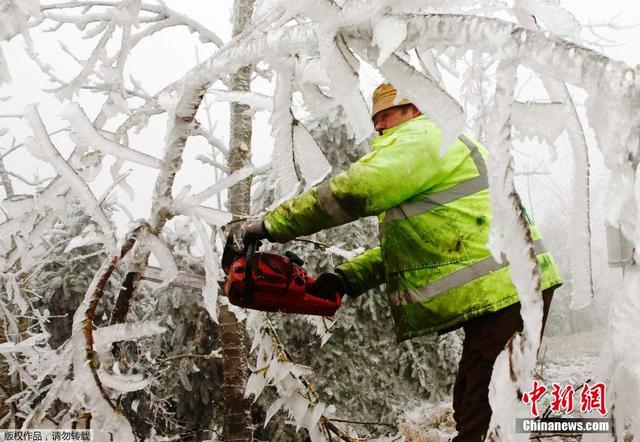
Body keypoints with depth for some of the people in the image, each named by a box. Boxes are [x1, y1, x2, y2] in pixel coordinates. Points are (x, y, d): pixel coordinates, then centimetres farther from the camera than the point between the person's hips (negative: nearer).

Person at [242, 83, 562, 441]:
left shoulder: (422, 137, -6)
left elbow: (348, 193, -18)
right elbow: (403, 245, 22)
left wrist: (272, 225, -11)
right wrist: (347, 278, 11)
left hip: (505, 291, -11)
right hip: (497, 293, 11)